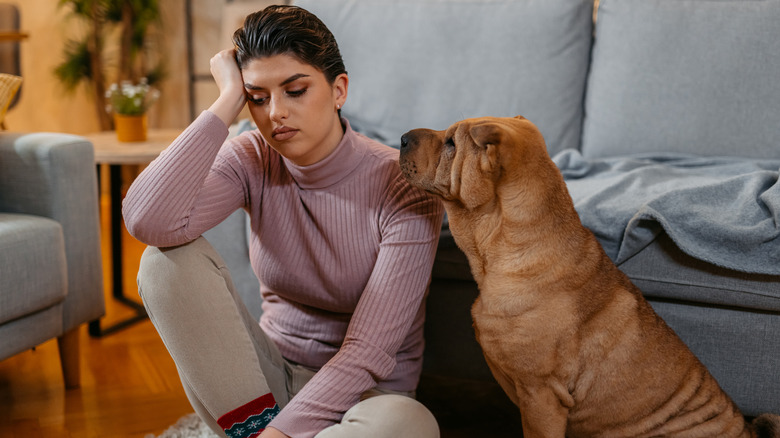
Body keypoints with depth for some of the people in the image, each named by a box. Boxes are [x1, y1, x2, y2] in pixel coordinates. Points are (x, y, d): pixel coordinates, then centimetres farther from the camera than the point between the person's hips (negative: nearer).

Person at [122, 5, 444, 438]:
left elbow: (367, 351, -21)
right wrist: (227, 101, -22)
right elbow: (149, 221, -28)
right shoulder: (252, 160, -7)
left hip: (359, 392, -2)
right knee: (167, 258, -19)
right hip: (268, 379, 3)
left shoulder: (404, 189, -17)